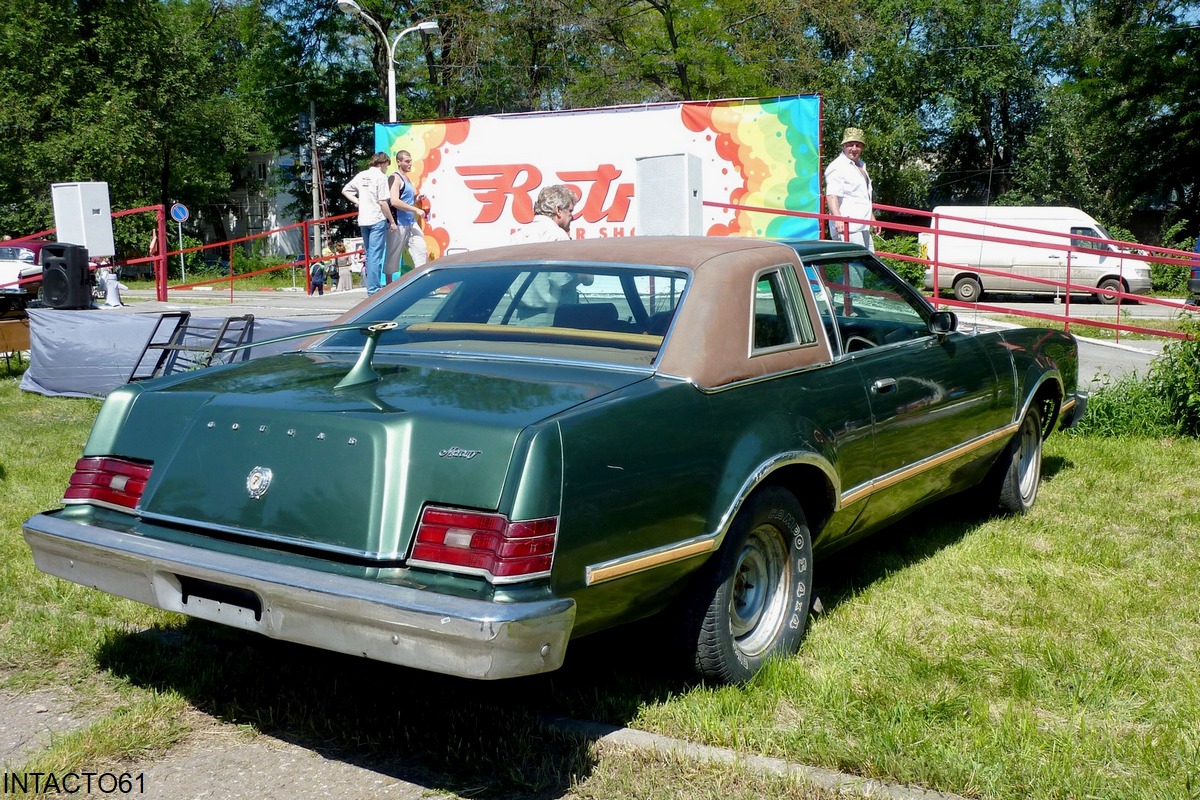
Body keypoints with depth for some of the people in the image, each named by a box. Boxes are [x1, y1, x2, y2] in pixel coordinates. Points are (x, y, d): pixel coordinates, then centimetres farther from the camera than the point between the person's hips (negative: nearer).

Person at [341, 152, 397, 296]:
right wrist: (392, 221, -6)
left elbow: (345, 190, 17)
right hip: (377, 219, -7)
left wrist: (358, 202, 13)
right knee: (376, 255, -5)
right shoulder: (381, 177, -8)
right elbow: (383, 202, -12)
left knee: (369, 254, 15)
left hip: (363, 220, 7)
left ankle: (371, 287, 17)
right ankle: (373, 290, -6)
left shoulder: (361, 175, 12)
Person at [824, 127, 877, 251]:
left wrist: (872, 218, 35)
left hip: (863, 227, 10)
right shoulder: (838, 167, -10)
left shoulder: (861, 166, 22)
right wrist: (838, 218, -38)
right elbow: (831, 195, -24)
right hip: (847, 227, -10)